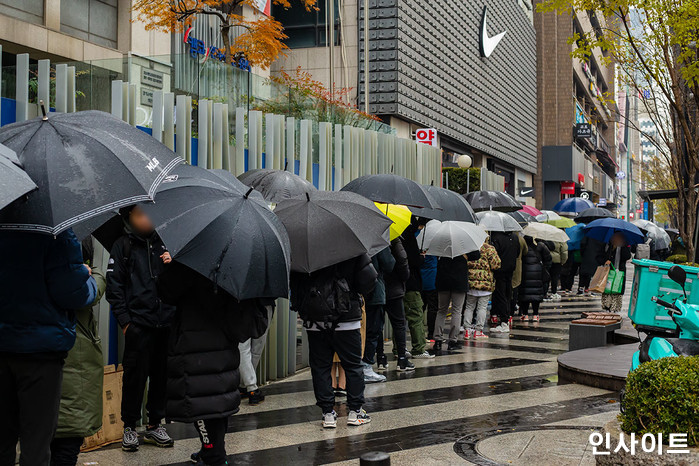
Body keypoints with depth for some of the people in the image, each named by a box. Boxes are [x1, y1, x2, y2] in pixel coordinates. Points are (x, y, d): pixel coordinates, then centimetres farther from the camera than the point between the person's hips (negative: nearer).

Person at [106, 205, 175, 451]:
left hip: (166, 321, 3)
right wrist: (124, 319, -7)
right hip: (138, 323, -3)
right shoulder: (123, 246, 5)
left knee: (162, 374, 8)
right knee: (135, 374, -2)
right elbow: (114, 286, 1)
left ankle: (155, 424, 20)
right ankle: (129, 426, 11)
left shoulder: (163, 244, 14)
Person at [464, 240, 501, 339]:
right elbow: (496, 265, -10)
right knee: (482, 307, 4)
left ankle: (467, 330, 8)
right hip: (485, 282, -3)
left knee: (469, 307, 12)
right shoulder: (489, 248, -10)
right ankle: (478, 331, 4)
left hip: (470, 282, 3)